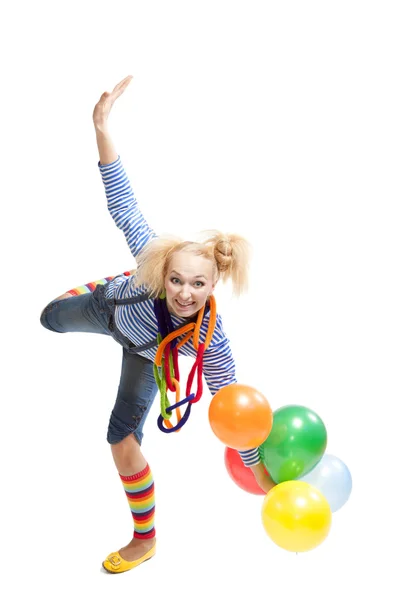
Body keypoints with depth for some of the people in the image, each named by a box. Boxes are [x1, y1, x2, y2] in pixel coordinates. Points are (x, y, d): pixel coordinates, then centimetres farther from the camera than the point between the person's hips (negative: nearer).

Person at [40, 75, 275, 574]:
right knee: (52, 318, 29)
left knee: (123, 439, -3)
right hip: (113, 306, 2)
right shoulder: (154, 263, -46)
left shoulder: (211, 341, -45)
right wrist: (102, 130, -50)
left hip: (146, 354, -2)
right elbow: (123, 206, -43)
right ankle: (102, 286, 61)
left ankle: (145, 540, 20)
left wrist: (257, 467, -24)